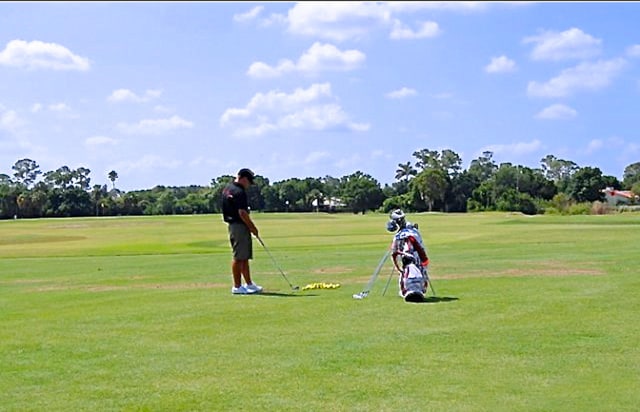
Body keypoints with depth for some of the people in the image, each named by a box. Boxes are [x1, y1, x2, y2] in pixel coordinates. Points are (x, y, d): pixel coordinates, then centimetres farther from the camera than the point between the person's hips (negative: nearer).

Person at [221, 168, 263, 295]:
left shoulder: (227, 188, 12)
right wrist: (253, 227, -13)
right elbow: (242, 213, -23)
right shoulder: (239, 192, -19)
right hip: (240, 226, -10)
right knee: (239, 258, -4)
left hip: (232, 224, 10)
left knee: (245, 257, 14)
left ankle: (249, 284, 20)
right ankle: (237, 287, 1)